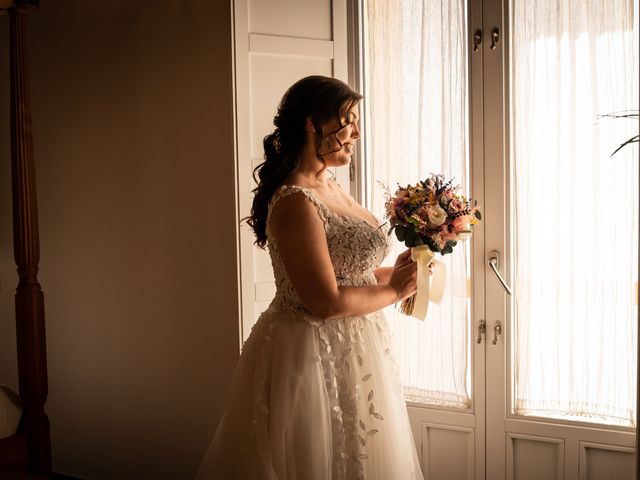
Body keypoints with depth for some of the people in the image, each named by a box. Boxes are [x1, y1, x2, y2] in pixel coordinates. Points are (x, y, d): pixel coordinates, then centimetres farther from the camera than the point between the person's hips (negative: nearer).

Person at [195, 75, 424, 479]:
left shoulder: (332, 187, 7)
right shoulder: (295, 203, -22)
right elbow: (326, 302, -25)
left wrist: (396, 273, -1)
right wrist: (392, 291, -12)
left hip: (349, 351, 9)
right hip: (313, 356, -9)